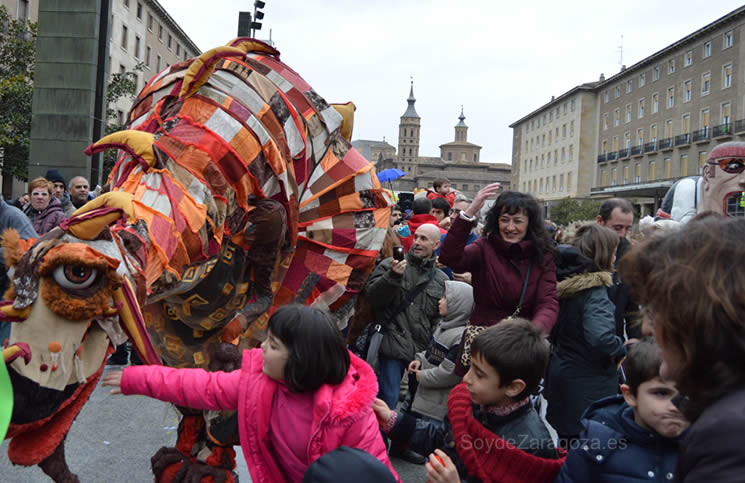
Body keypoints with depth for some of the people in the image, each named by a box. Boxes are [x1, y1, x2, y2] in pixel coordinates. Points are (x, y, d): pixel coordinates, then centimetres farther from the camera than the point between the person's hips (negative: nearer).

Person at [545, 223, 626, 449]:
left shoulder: (564, 284, 5)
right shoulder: (594, 291, -20)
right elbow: (600, 337, -34)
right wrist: (621, 349, -16)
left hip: (561, 373, 8)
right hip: (588, 384, -8)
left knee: (566, 443, 19)